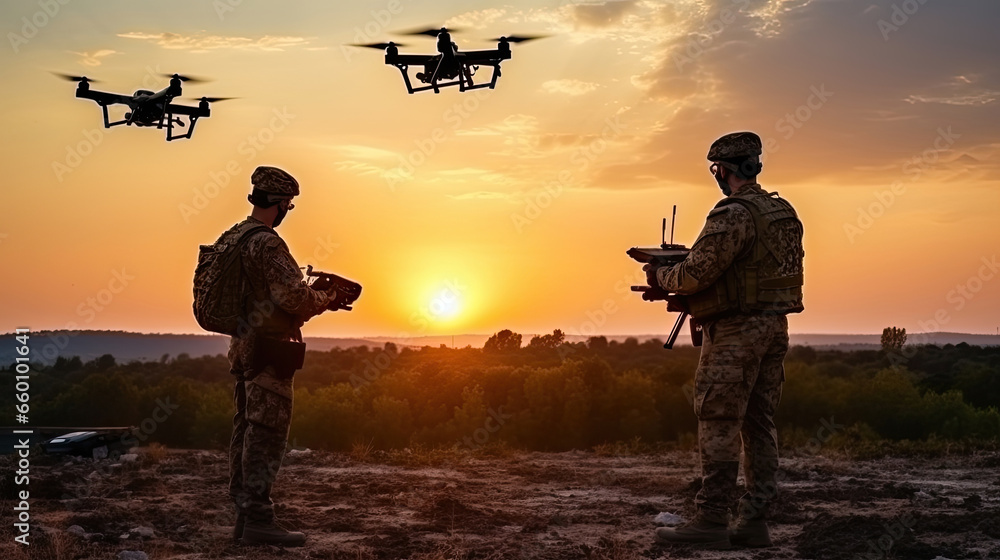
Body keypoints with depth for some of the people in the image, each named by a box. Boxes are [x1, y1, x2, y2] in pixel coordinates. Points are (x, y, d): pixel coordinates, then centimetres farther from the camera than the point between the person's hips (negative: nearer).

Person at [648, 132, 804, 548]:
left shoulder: (733, 214, -15)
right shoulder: (784, 213, 14)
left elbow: (696, 273, -19)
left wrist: (660, 275, 1)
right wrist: (692, 299, 18)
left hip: (736, 331, -9)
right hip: (775, 327, 9)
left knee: (719, 426, -4)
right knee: (758, 425, 10)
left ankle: (711, 521, -2)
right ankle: (754, 522, 13)